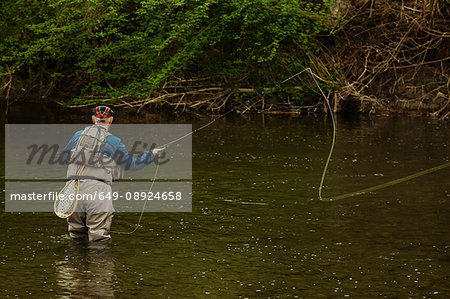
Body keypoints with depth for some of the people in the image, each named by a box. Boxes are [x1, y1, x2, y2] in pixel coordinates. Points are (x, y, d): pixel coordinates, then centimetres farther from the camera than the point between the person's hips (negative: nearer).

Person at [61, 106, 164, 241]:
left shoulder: (78, 135, 12)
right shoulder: (113, 141, 2)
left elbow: (64, 157, 22)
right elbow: (132, 164, 10)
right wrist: (152, 154, 24)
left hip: (74, 187, 4)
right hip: (97, 188, -4)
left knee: (76, 236, 13)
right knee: (99, 237, -1)